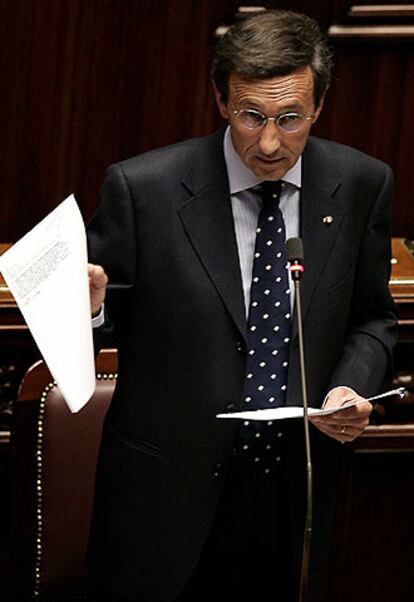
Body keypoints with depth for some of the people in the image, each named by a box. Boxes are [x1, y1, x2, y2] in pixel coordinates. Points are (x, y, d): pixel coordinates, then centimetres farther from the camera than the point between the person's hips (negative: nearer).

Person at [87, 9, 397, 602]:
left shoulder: (362, 186, -3)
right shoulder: (142, 188, -13)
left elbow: (372, 318, 9)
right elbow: (110, 315, -2)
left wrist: (354, 386, -10)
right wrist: (92, 303, -25)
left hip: (295, 486, 3)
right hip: (167, 490, -2)